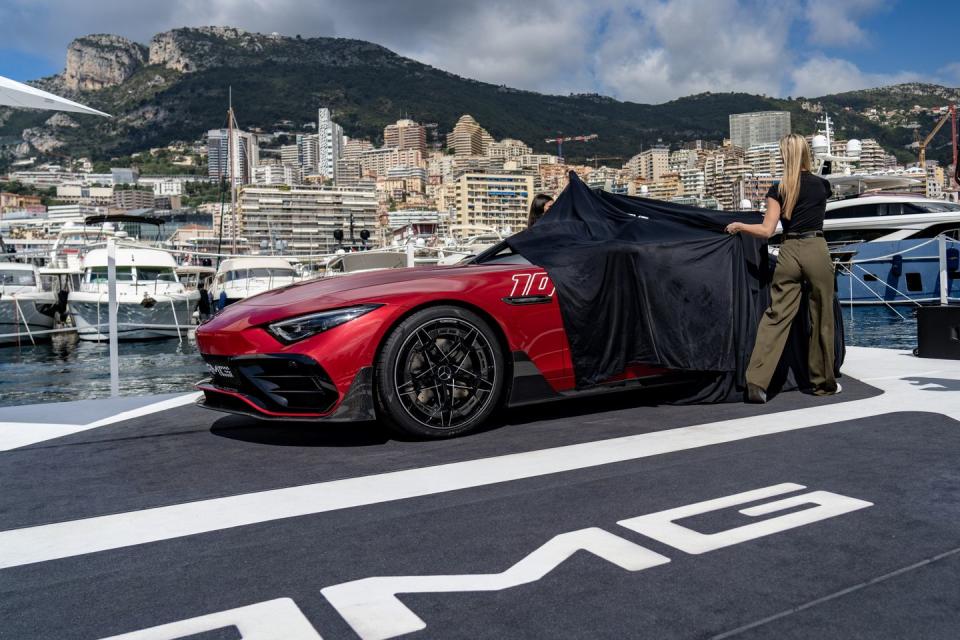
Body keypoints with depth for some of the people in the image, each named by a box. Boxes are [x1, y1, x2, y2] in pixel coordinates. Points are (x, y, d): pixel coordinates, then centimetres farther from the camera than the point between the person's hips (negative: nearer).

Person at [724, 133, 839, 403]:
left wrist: (739, 226, 10)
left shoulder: (779, 190, 2)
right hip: (816, 250, 0)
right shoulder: (821, 185, 8)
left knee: (776, 316, 0)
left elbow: (767, 231, -5)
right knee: (822, 318, 10)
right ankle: (823, 382, 21)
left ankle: (757, 381, -8)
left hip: (789, 252, 0)